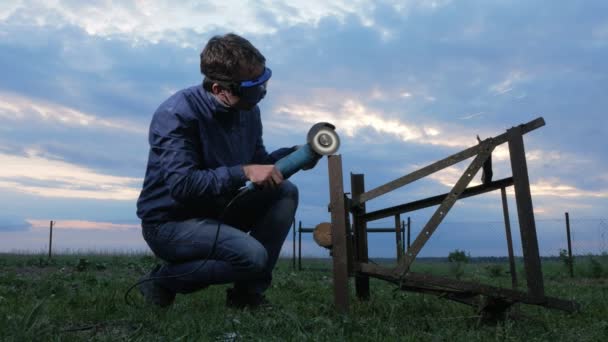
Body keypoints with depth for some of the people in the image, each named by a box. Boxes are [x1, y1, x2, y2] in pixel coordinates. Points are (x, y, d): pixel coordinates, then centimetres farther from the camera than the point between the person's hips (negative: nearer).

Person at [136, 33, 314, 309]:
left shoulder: (248, 110, -2)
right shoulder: (177, 114, -24)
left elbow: (257, 162, 8)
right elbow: (182, 184, -32)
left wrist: (293, 155, -10)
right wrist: (243, 172, -33)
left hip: (216, 211, 8)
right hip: (170, 223, -7)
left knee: (285, 193, -8)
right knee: (253, 256, -27)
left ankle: (248, 293, -2)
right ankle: (163, 280, -2)